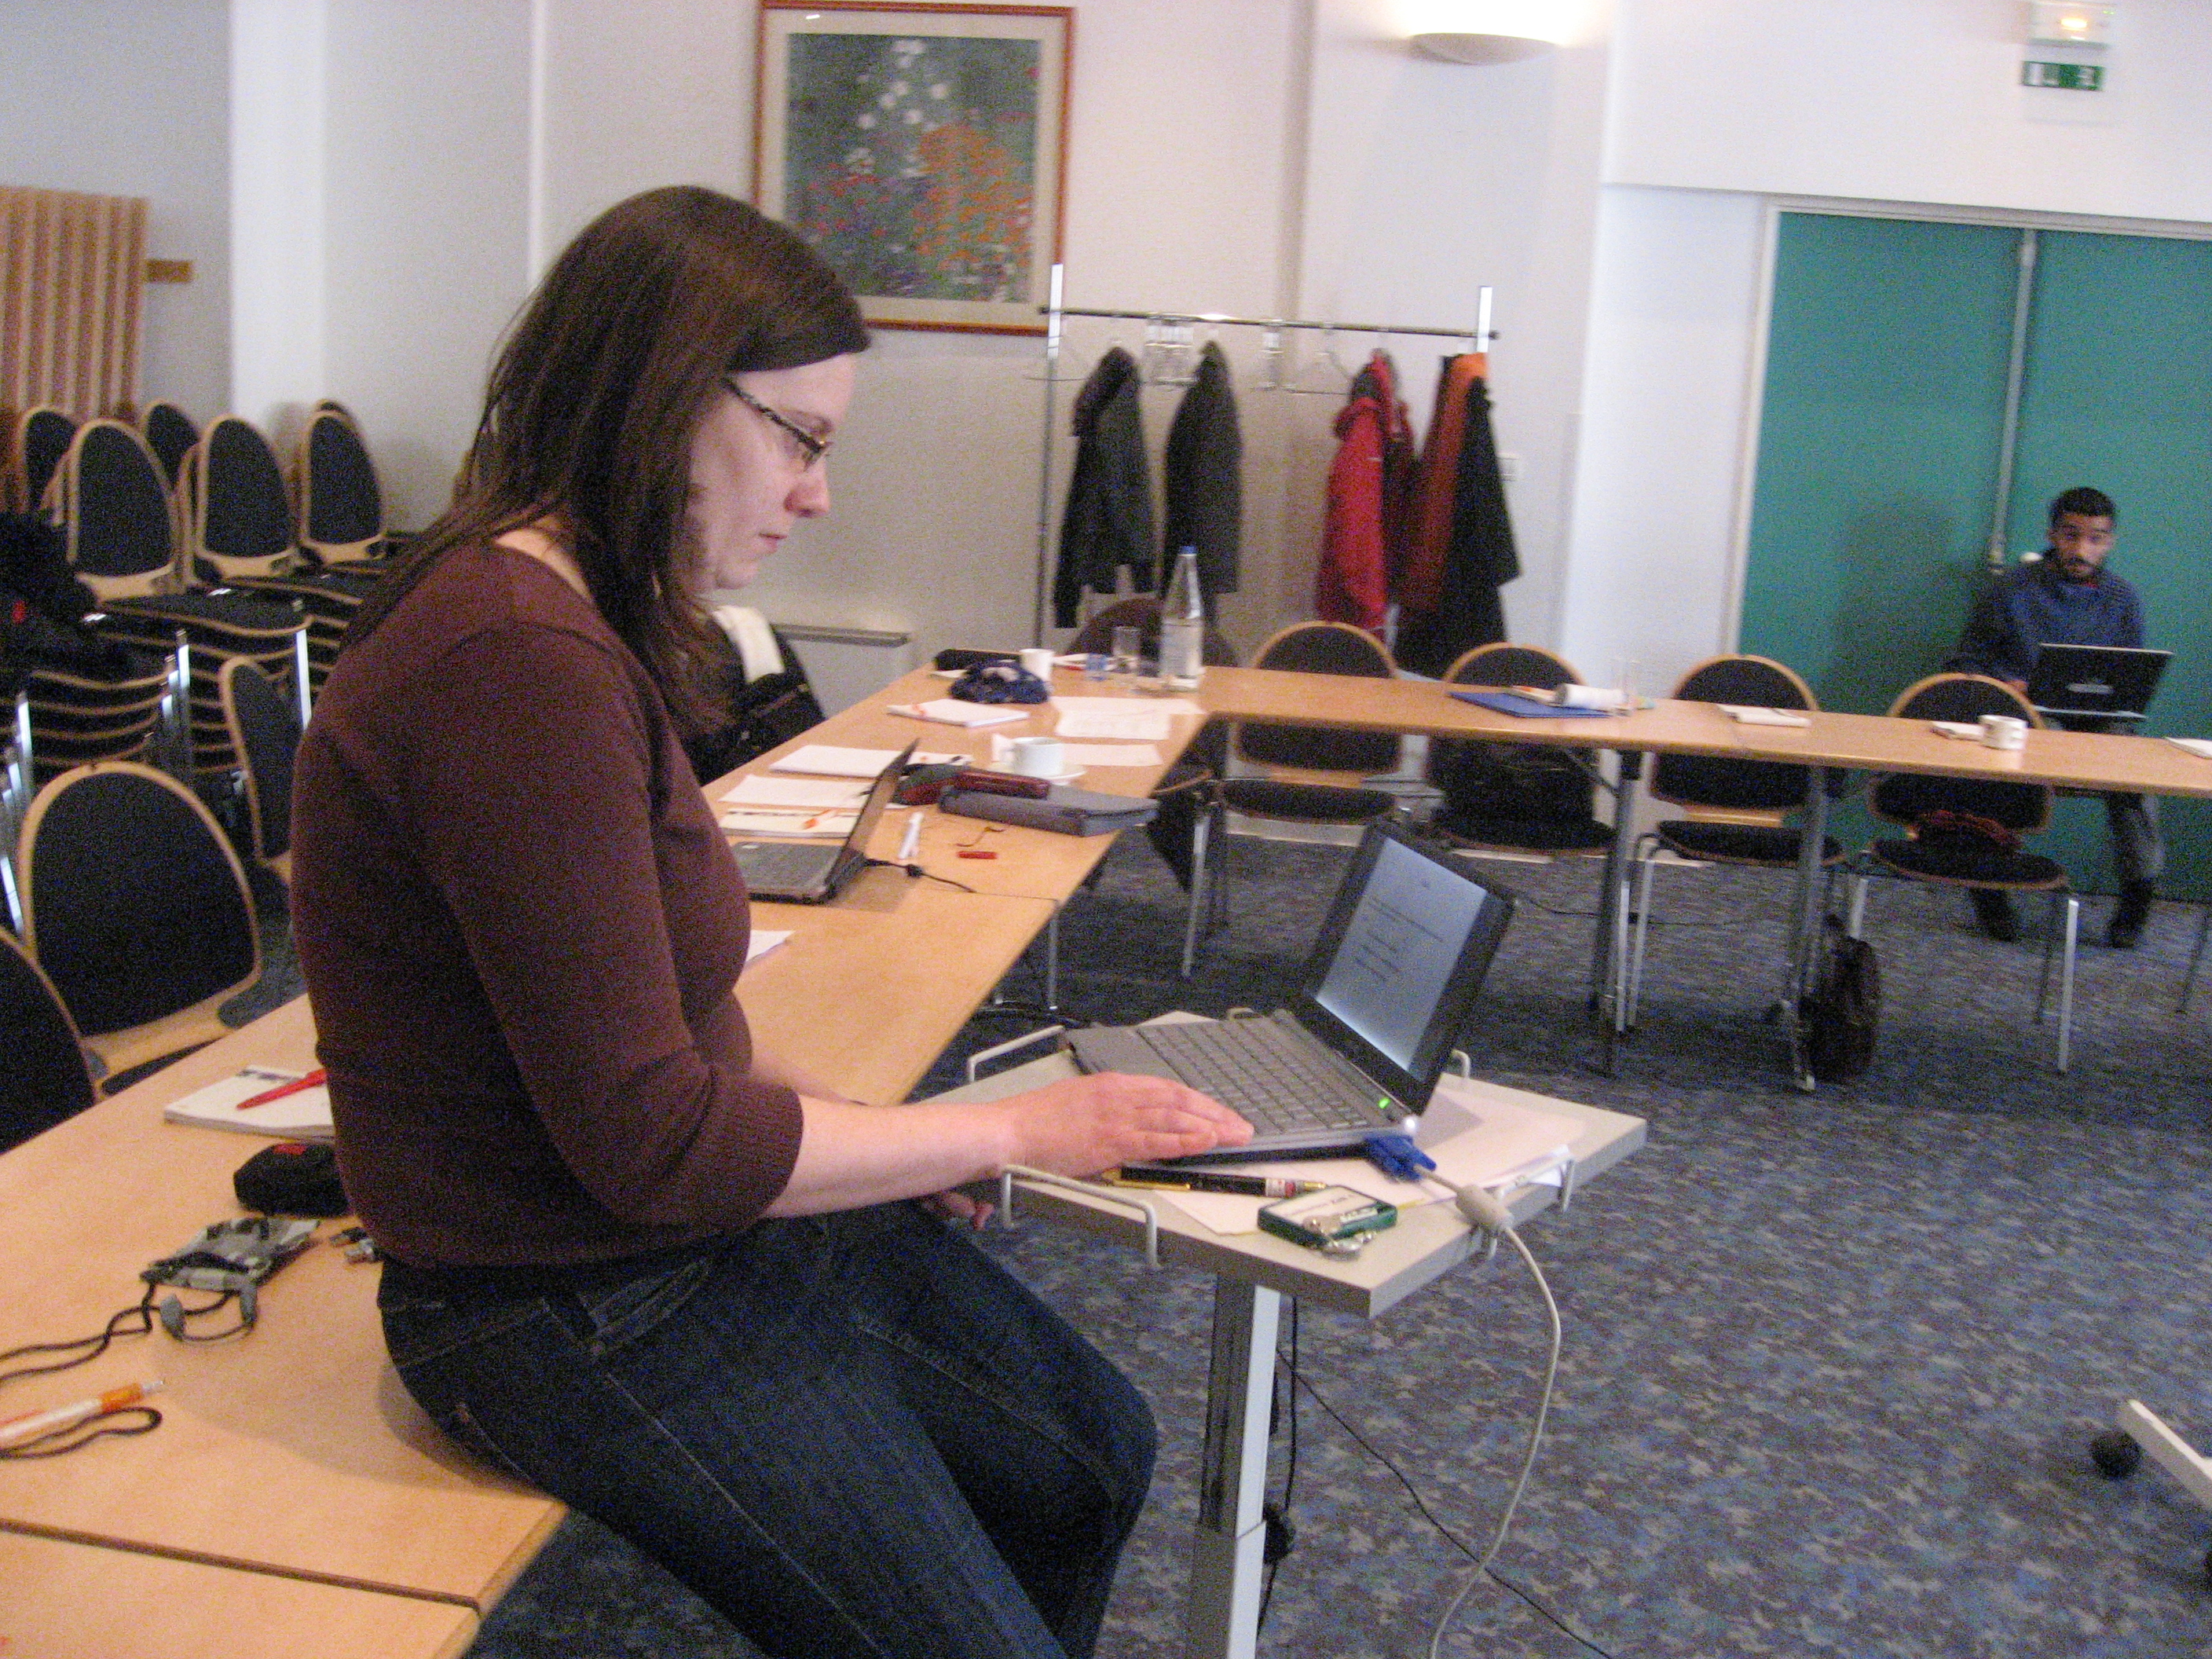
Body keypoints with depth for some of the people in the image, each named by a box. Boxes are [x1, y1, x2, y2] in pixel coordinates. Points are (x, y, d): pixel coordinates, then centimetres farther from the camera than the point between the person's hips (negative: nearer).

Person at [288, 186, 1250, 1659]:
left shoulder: (579, 622, 5)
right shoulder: (522, 667, -28)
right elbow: (653, 1143, -25)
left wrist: (826, 1109, 0)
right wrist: (1016, 1130, -16)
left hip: (718, 1211, 10)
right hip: (583, 1306, -10)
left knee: (1096, 1453, 20)